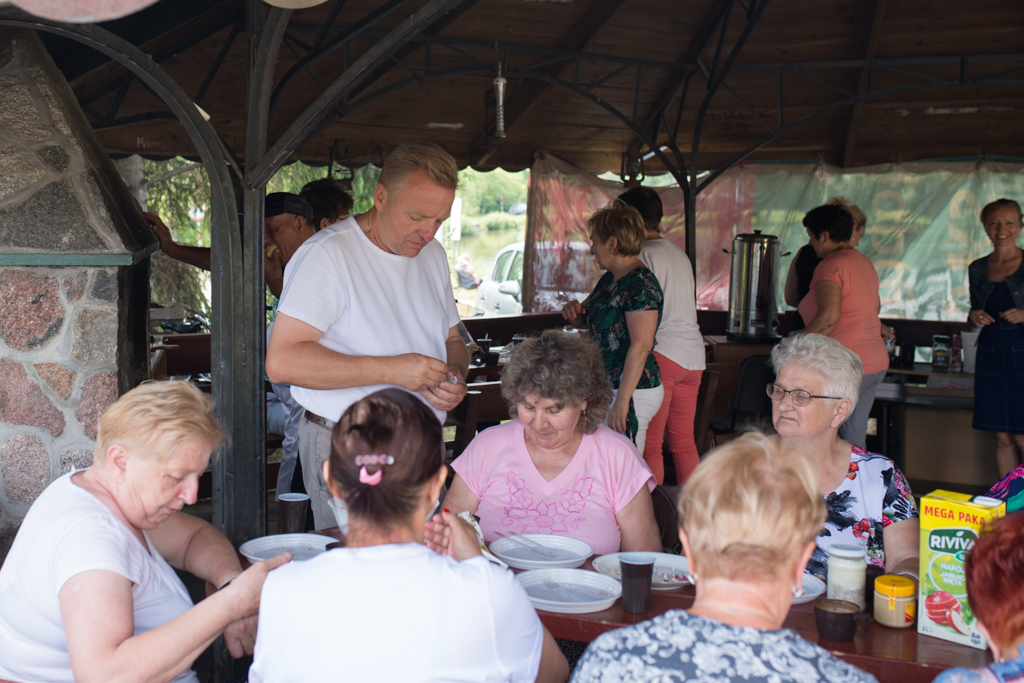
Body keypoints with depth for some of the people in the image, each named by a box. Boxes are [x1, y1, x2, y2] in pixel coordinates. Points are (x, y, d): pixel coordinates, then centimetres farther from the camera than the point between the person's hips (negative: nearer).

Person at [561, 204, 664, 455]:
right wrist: (575, 309, 5)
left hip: (632, 391, -10)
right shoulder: (610, 279, 14)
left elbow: (641, 346, -23)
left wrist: (622, 401, -26)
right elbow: (595, 319, 30)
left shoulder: (640, 284, -17)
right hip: (607, 387, 10)